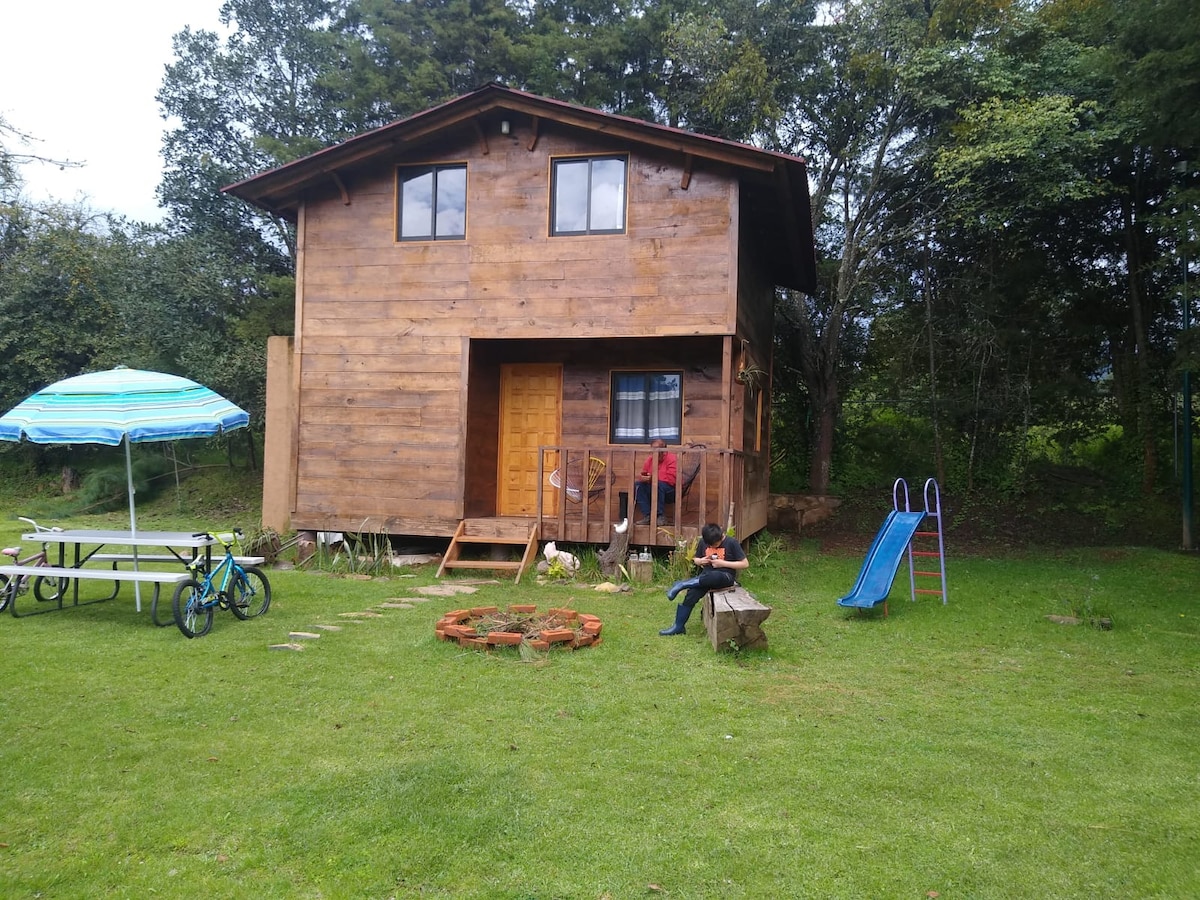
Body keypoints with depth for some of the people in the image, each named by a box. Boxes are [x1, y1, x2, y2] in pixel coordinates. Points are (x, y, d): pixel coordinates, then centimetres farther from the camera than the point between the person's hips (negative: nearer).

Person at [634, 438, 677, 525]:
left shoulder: (672, 458, -12)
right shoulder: (650, 459, 7)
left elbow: (671, 479, -22)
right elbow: (643, 474, 11)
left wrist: (652, 478, -20)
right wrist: (641, 476, -15)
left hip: (670, 492, -6)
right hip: (652, 489, 6)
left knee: (658, 484, -35)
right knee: (638, 485, -15)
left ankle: (661, 516, -25)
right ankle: (647, 516, -20)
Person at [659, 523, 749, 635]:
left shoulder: (732, 542, -6)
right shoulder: (703, 542, 7)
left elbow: (745, 564, -7)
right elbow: (695, 559, 21)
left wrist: (723, 563, -14)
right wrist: (701, 561, -3)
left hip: (725, 576, -4)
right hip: (706, 576, 4)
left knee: (712, 577, -41)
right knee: (691, 594, -24)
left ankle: (681, 585, -26)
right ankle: (678, 627, -16)